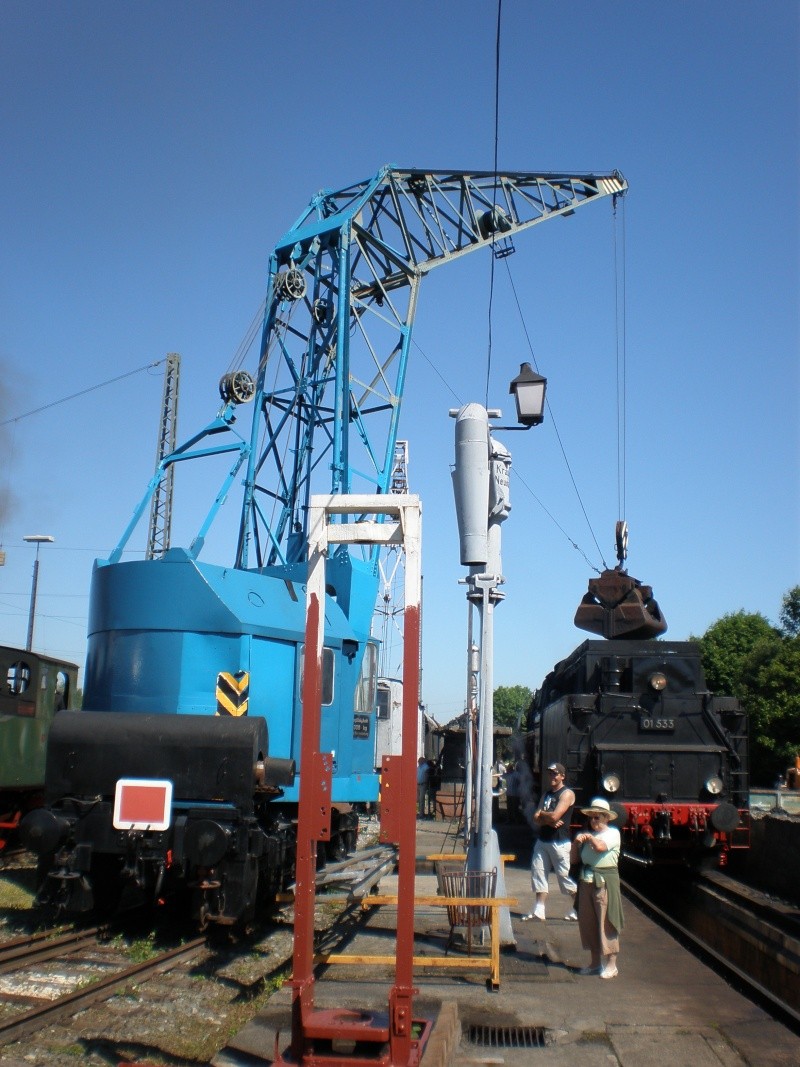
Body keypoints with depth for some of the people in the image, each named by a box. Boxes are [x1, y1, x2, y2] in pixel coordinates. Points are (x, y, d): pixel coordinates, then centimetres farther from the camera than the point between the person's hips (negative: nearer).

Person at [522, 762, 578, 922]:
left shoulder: (567, 793, -7)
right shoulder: (547, 794, 17)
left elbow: (555, 816, -19)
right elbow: (536, 818, 7)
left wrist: (542, 814, -1)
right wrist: (548, 820, -12)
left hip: (559, 842, -7)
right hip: (542, 841, 7)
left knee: (564, 876, -2)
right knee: (538, 873, 3)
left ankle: (577, 909, 13)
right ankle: (539, 912, 8)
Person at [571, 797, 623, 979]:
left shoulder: (613, 833, -4)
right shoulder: (587, 834, 12)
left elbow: (600, 846, -24)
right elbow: (574, 859, 11)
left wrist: (589, 836, -13)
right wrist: (576, 842, -3)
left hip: (605, 882, -6)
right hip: (586, 881, 6)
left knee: (606, 923, -3)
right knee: (587, 922, 10)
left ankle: (610, 965, 6)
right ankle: (595, 962, 22)